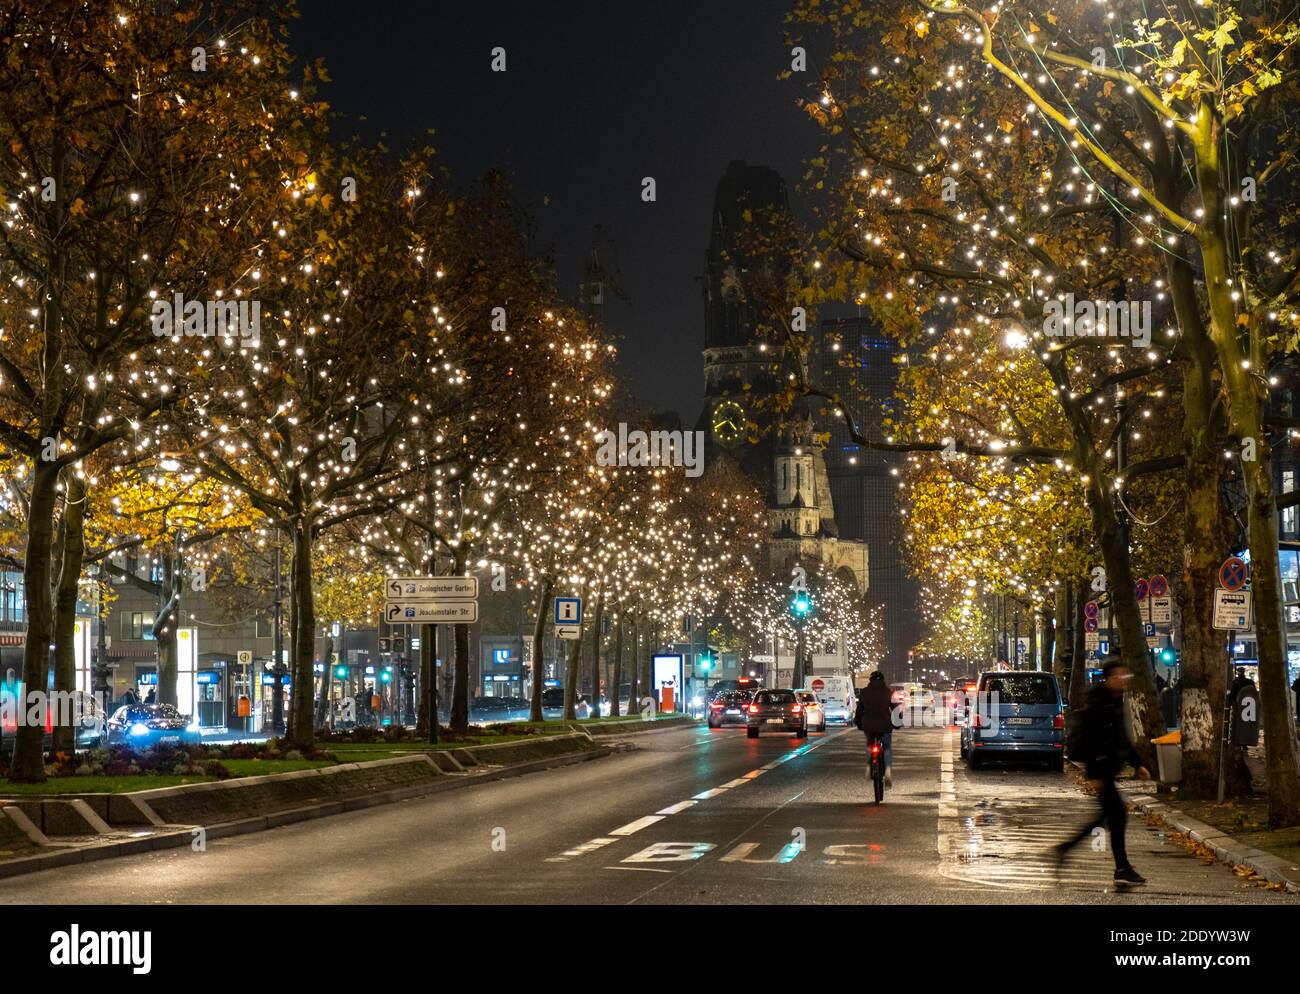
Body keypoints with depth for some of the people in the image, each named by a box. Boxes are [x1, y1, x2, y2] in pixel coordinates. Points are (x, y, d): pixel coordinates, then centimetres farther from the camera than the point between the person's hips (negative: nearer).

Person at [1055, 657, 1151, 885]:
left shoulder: (1116, 702, 13)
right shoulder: (1098, 705, -16)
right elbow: (1087, 740, -20)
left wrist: (1137, 764, 22)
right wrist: (1094, 775, -23)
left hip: (1110, 767, 10)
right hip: (1101, 768, -10)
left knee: (1110, 815, 15)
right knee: (1117, 814, -8)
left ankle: (1065, 848, 21)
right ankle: (1122, 869, -1)